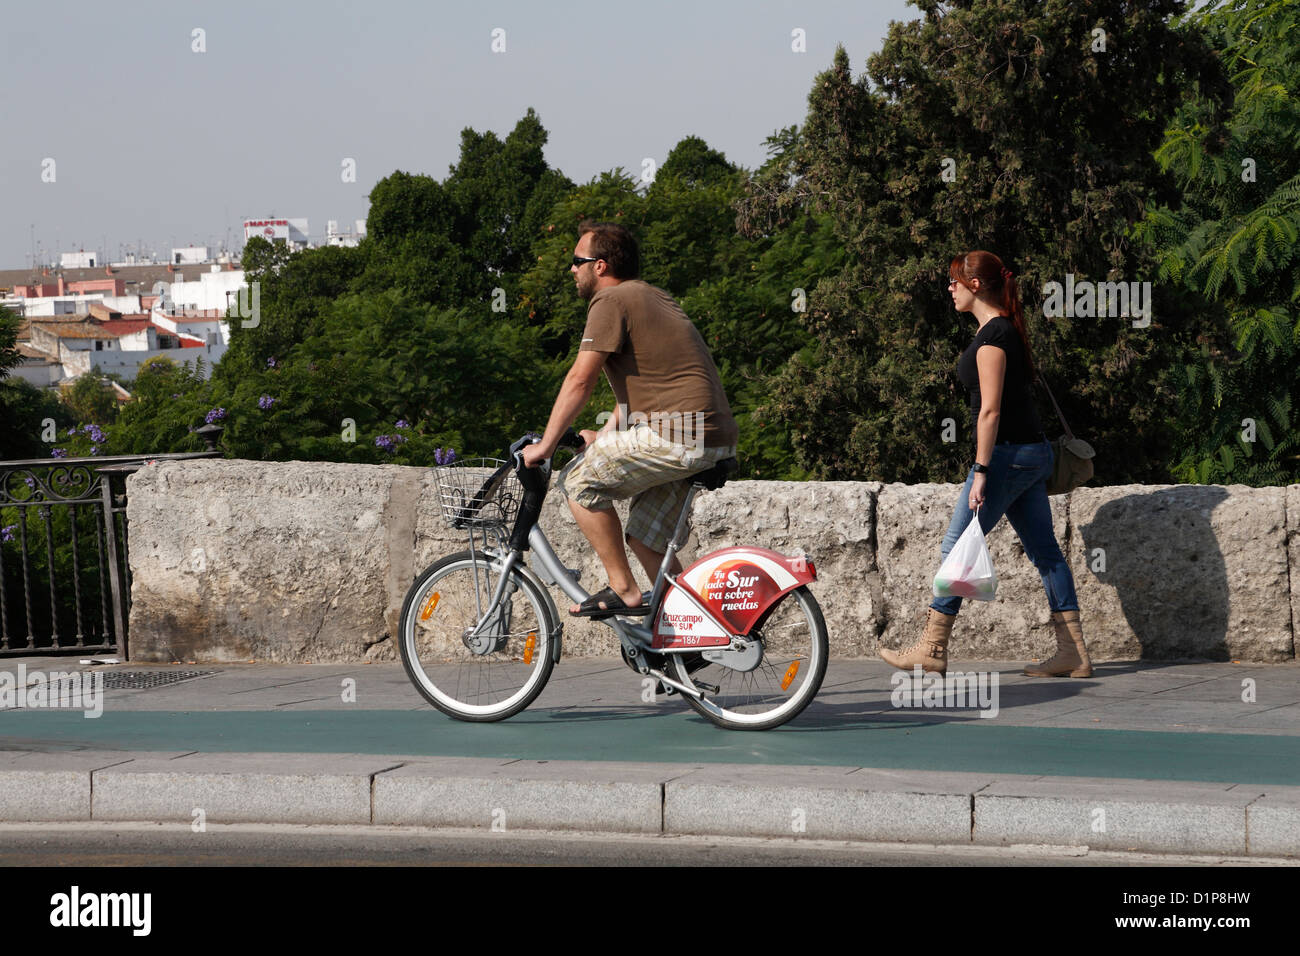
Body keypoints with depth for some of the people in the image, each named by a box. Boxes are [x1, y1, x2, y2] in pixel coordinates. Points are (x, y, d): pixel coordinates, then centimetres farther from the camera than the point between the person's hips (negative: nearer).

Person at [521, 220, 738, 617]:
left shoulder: (611, 301, -6)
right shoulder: (653, 296, 24)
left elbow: (580, 380, -10)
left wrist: (545, 446, -3)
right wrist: (605, 437, 29)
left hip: (679, 435, -10)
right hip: (715, 441, 10)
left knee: (579, 480, -1)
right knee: (645, 538, 16)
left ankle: (623, 591, -1)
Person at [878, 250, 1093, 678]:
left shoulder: (992, 337, -14)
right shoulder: (1005, 329, 15)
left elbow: (990, 410, -19)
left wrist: (981, 472, -20)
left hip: (1008, 453, -10)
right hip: (1034, 452, 10)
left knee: (957, 546, -3)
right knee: (1045, 552, 7)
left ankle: (931, 649, 1)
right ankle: (1073, 652, 5)